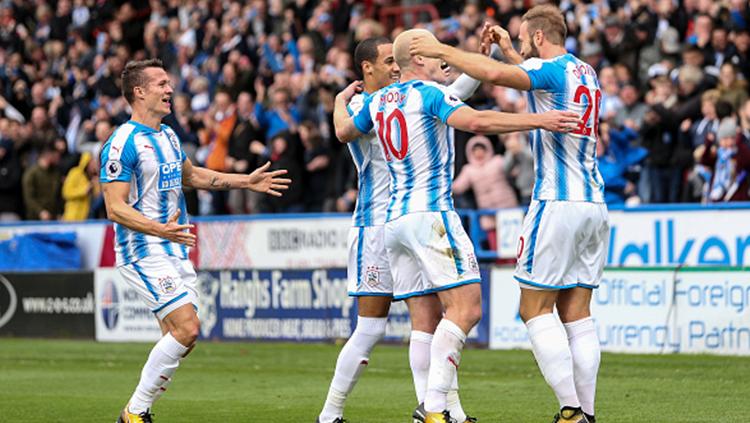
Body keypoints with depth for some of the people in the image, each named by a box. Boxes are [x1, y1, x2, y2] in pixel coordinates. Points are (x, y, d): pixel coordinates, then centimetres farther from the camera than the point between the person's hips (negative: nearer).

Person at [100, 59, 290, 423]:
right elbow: (115, 208, -19)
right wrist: (160, 229, -34)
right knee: (186, 328, -17)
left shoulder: (167, 135, 14)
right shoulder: (123, 143, -15)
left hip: (175, 251, 9)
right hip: (144, 253, -9)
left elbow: (191, 175, 32)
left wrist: (247, 182, 29)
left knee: (178, 338, 4)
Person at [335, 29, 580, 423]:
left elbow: (343, 132, 34)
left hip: (394, 219, 9)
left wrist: (341, 100, 55)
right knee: (466, 307, -14)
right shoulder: (428, 93, -6)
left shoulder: (377, 100, 16)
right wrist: (539, 120, -25)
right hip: (431, 213, -9)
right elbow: (477, 122, -22)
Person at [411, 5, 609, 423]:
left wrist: (441, 50, -16)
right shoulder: (586, 73, 16)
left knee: (535, 309, -3)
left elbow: (495, 74, -26)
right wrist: (508, 50, 37)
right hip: (595, 205, 8)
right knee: (577, 314, 8)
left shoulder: (553, 69, -9)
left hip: (558, 202, -8)